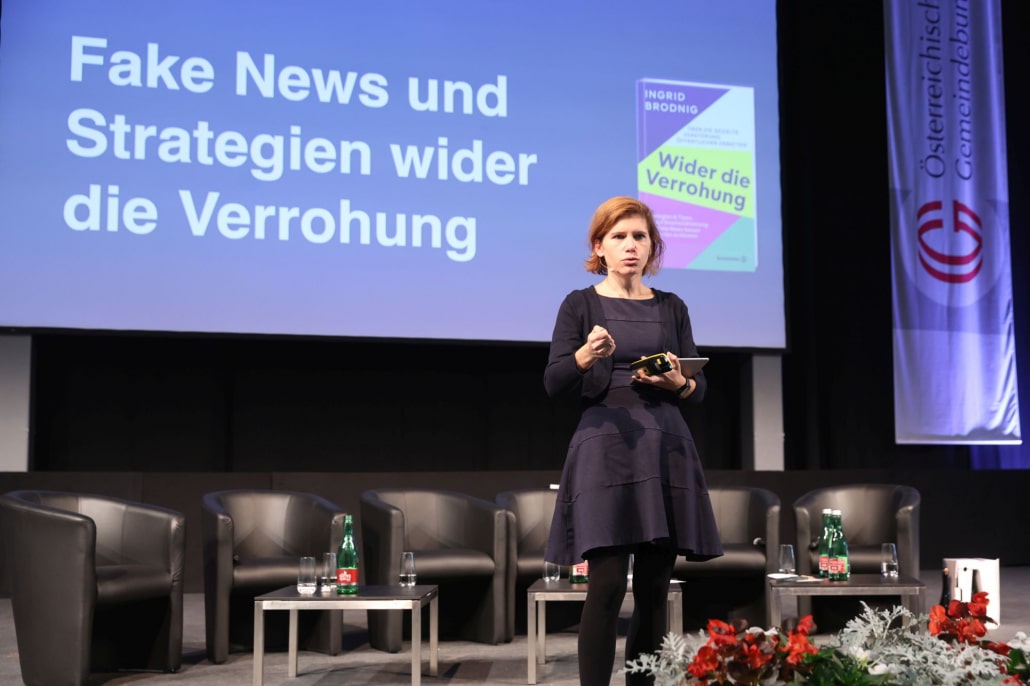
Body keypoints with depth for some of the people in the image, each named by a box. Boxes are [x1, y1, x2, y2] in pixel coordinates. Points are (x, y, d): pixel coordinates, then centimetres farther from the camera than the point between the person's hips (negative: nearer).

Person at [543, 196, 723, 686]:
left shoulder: (672, 308, 12)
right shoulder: (580, 304, 2)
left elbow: (699, 388, 11)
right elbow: (553, 384, -6)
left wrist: (678, 382, -11)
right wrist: (585, 356, -26)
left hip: (666, 448, 4)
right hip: (605, 447, -3)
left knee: (654, 587, 3)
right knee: (607, 584, -11)